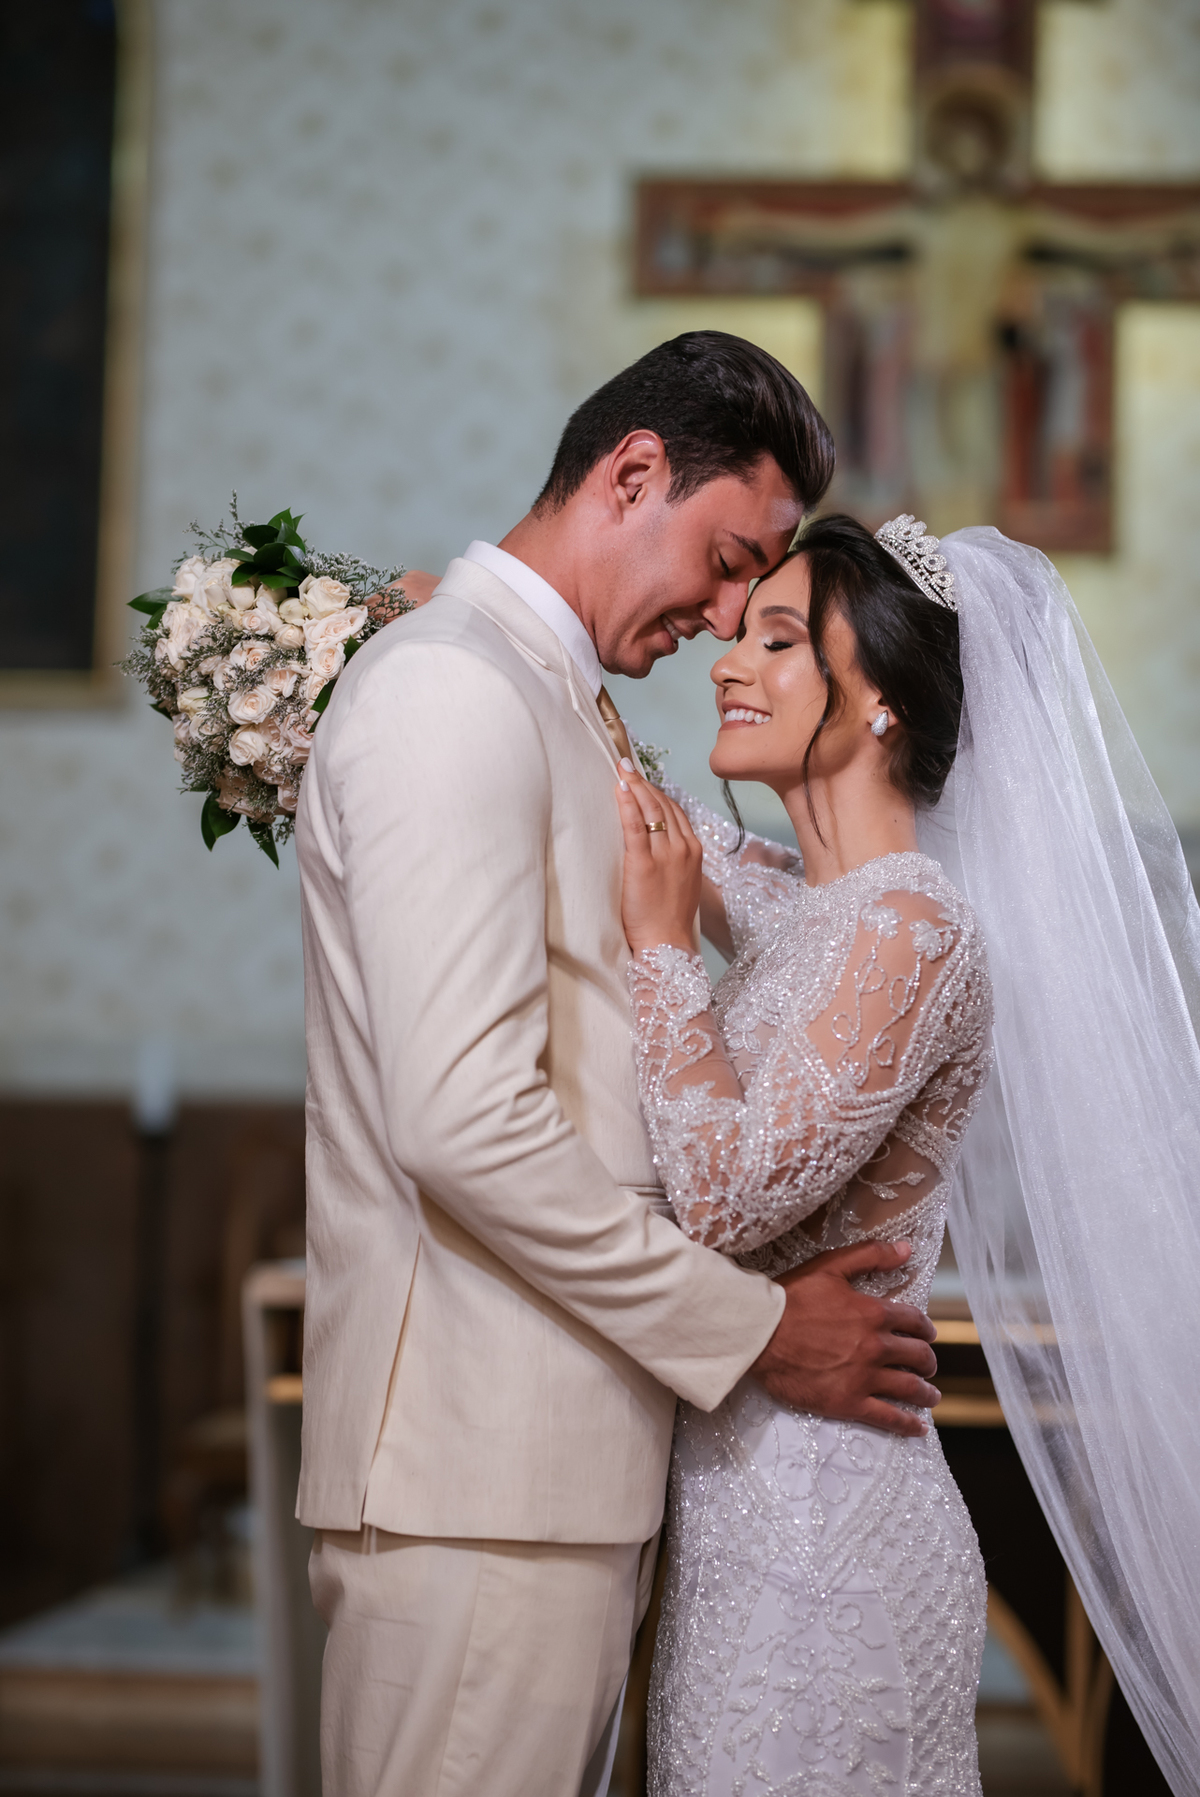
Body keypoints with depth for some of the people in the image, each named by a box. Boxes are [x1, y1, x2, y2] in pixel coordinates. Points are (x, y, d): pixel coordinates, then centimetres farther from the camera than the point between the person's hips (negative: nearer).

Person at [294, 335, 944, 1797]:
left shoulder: (567, 716, 20)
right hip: (478, 1477, -10)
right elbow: (463, 1119, -22)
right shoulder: (450, 691, -13)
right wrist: (753, 1329, -14)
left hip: (569, 1454, 10)